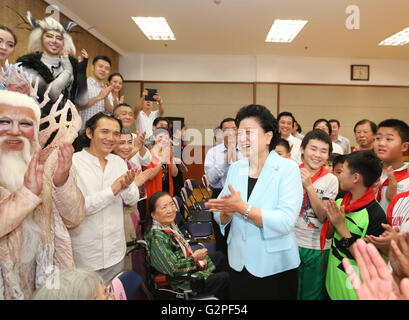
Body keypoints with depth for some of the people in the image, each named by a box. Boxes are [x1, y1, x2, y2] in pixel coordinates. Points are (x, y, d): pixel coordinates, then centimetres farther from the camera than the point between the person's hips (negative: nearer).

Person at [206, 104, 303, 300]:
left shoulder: (288, 169, -12)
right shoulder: (235, 168, 2)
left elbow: (286, 222, -23)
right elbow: (220, 216, 3)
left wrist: (242, 207, -28)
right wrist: (226, 212, -19)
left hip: (275, 267, -4)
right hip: (238, 263, 4)